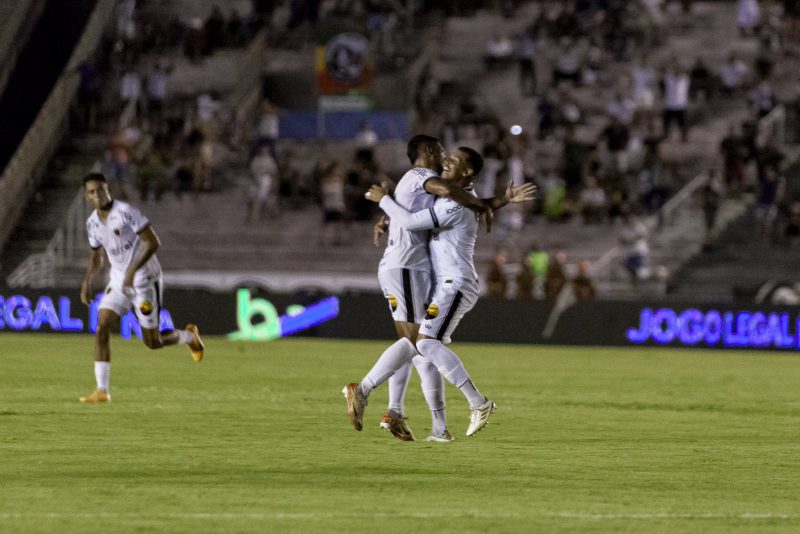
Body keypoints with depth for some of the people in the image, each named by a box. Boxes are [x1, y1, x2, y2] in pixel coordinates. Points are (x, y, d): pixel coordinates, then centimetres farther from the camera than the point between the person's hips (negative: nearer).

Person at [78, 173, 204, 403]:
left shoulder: (126, 212, -19)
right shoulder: (92, 223, 4)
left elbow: (153, 242, -20)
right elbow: (96, 256, 19)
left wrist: (133, 270, -28)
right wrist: (87, 281, 3)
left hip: (144, 279, -6)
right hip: (118, 280, 6)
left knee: (152, 342, 1)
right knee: (101, 327, -14)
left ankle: (188, 336, 34)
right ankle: (102, 390, -12)